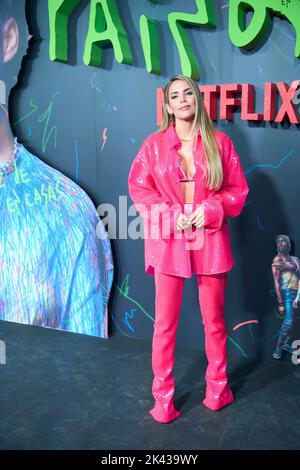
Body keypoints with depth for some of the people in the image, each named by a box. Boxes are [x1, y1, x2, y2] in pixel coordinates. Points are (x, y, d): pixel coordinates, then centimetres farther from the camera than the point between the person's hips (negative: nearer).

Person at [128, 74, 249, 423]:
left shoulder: (219, 142, 3)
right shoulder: (154, 144, 2)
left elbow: (238, 190, 5)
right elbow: (138, 188, 3)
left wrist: (210, 209, -13)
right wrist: (169, 214, -11)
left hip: (210, 240, 1)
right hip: (168, 240, 0)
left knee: (214, 319, 12)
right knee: (165, 322, 4)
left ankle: (217, 386, 33)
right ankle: (163, 396, 20)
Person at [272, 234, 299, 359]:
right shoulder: (277, 259, -4)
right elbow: (276, 282, -10)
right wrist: (280, 303, -15)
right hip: (287, 293, -5)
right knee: (289, 321, -11)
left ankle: (286, 344, 21)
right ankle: (278, 347, -2)